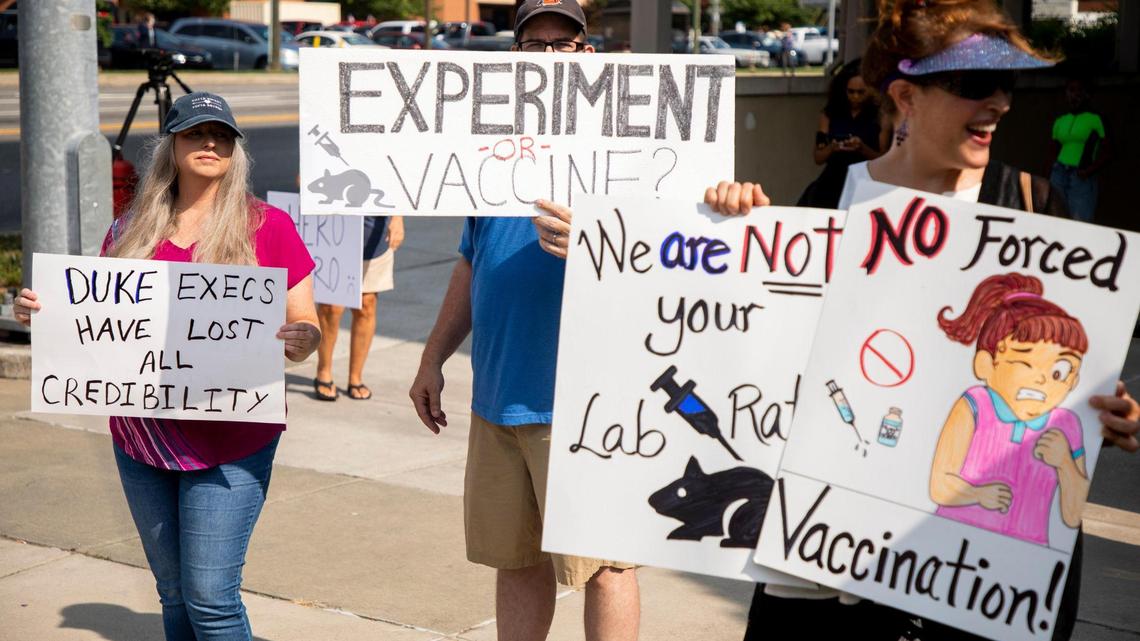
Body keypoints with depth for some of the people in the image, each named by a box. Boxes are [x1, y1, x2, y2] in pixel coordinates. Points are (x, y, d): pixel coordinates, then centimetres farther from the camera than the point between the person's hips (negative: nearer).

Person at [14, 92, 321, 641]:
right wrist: (43, 311, -2)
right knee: (174, 594, 13)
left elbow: (306, 328, -1)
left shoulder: (267, 226, -3)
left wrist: (299, 340, -24)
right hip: (141, 437, 4)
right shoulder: (129, 232, 8)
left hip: (228, 446, -4)